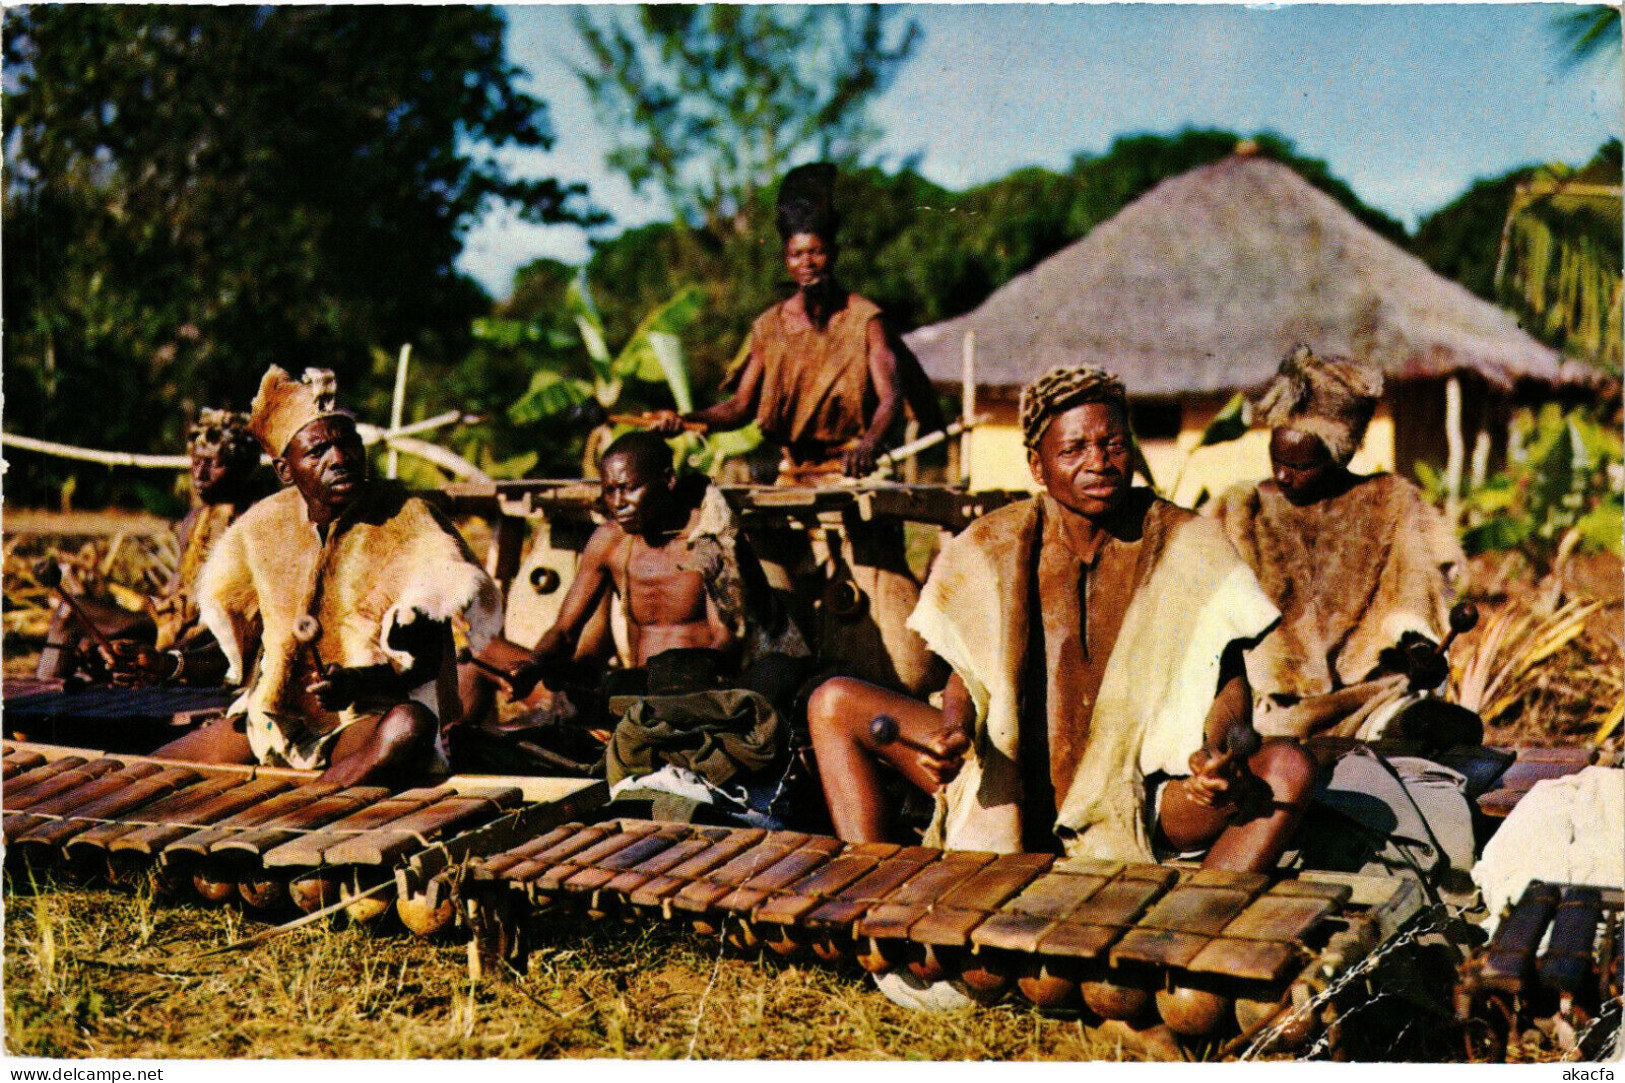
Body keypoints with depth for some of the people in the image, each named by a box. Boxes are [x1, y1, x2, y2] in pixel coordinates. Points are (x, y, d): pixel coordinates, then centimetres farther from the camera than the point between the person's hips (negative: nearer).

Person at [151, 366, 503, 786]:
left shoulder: (407, 521, -8)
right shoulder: (261, 527, 4)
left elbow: (424, 662, -9)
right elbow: (231, 645, 18)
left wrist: (359, 682, -26)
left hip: (369, 720, -4)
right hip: (272, 721, 4)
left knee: (409, 727, -40)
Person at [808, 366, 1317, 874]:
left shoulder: (1189, 549, -4)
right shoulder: (992, 549, 0)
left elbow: (1229, 679, -4)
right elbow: (966, 673, 6)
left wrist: (1217, 751, -27)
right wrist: (955, 730, -19)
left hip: (1138, 809, -2)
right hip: (1004, 792, 2)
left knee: (1288, 767, -28)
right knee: (833, 704, -8)